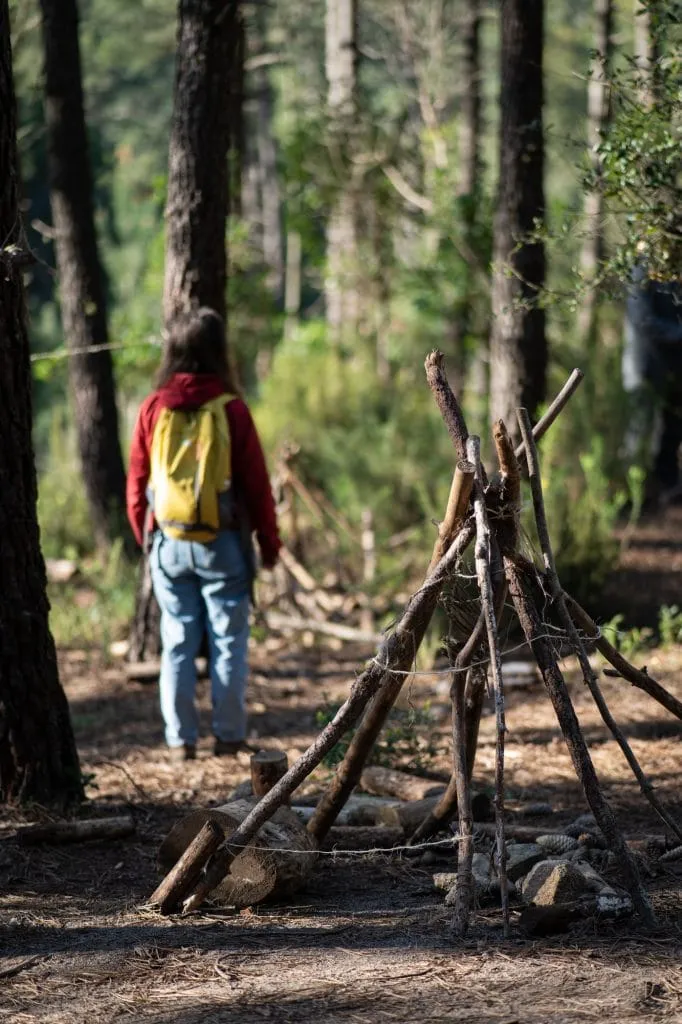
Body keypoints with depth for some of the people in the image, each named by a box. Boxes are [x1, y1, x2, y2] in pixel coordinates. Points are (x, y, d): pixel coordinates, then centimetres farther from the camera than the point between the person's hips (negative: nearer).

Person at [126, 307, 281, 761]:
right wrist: (270, 541, 5)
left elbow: (137, 481, 6)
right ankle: (229, 736, 6)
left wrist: (144, 535, 19)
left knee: (178, 643, 8)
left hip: (169, 542, 3)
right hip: (223, 542, -3)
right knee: (228, 642, 5)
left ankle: (181, 739, 8)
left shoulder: (153, 409, 0)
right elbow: (256, 482, -5)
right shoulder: (231, 409, -9)